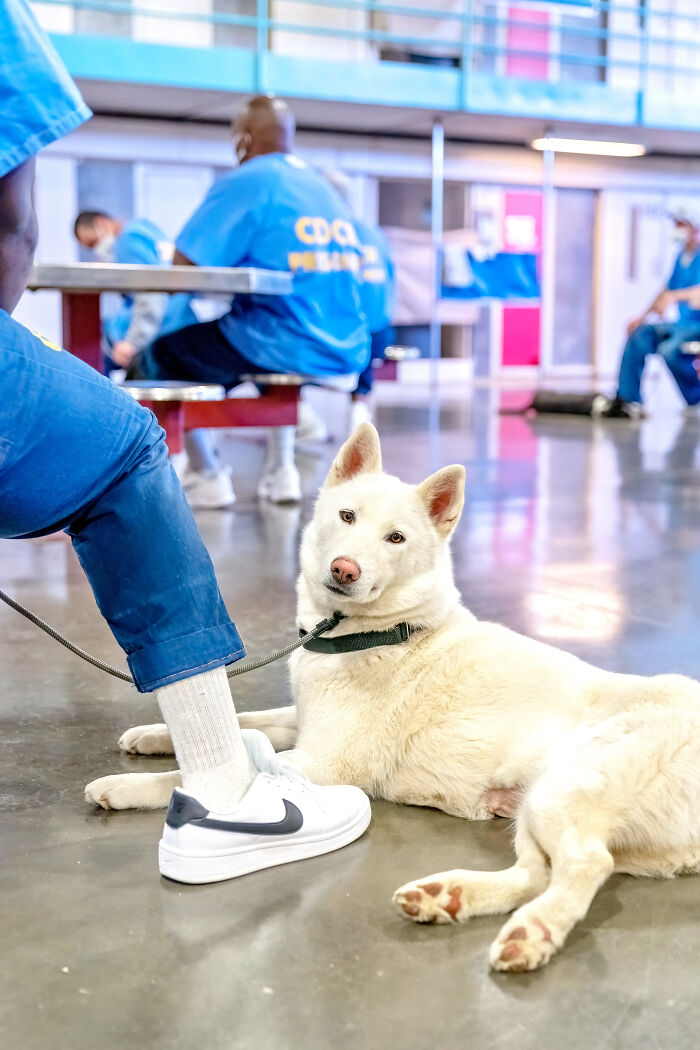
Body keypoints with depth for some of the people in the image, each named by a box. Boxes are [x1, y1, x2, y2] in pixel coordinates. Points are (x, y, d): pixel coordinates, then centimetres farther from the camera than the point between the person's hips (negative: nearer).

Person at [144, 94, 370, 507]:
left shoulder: (244, 183, -6)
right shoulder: (324, 186, 17)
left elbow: (183, 267, -11)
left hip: (285, 349, -7)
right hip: (347, 353, 7)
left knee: (166, 352, 13)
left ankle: (208, 476, 12)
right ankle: (281, 469, 31)